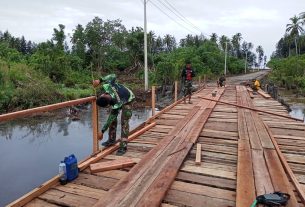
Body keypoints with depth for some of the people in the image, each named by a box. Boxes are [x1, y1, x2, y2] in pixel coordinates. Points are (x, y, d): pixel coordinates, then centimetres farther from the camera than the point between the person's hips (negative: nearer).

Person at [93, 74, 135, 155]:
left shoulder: (116, 105, -42)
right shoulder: (107, 86, -35)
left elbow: (110, 119, -30)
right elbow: (113, 76, -14)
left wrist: (102, 132, -21)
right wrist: (100, 80, -19)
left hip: (127, 100, -8)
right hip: (120, 95, 8)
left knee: (124, 121, -18)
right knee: (113, 119, 4)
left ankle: (123, 146, -13)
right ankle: (112, 140, 18)